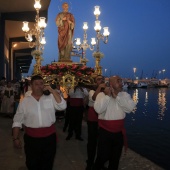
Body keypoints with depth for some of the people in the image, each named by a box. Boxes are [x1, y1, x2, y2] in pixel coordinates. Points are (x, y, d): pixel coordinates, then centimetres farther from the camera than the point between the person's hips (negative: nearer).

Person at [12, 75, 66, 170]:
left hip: (49, 136, 0)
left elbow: (62, 106, -16)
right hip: (31, 138, 0)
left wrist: (52, 91, -17)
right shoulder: (25, 101, -1)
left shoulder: (51, 98, -2)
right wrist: (16, 138, -1)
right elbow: (18, 121, 2)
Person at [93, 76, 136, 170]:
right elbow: (98, 109, -23)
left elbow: (130, 108, -15)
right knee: (103, 157, 1)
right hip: (105, 131, -3)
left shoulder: (125, 95, 1)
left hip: (119, 132, 4)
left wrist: (117, 96, -17)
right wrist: (108, 95, -19)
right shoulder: (102, 94, -8)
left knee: (115, 158, 18)